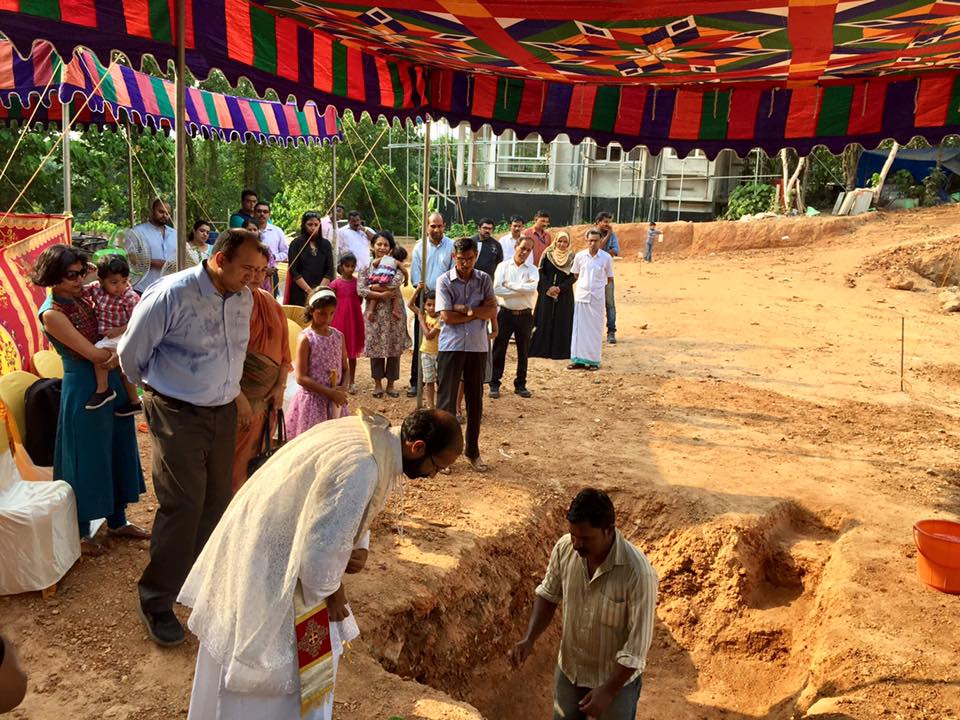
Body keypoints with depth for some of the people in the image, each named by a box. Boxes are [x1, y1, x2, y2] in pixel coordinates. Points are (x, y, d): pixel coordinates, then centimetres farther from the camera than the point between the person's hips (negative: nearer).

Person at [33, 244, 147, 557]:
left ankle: (117, 521, 33)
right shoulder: (51, 314, -18)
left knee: (118, 450, 16)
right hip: (84, 388, -8)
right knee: (87, 457, 5)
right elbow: (93, 354, -20)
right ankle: (80, 533, 24)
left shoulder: (82, 297, 4)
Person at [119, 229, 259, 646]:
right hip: (177, 416, -6)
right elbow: (132, 352, -6)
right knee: (183, 506, -5)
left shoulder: (244, 298, 1)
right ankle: (155, 601, 12)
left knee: (217, 502, 12)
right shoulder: (171, 295, -19)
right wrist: (153, 387, 9)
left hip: (224, 412, 6)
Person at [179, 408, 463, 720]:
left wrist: (358, 548, -1)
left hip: (269, 545, 10)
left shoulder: (371, 431, -3)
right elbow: (320, 547, -30)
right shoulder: (361, 467, -33)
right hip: (268, 568, -10)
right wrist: (332, 590, -11)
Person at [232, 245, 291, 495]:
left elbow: (282, 346, 12)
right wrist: (240, 398, -18)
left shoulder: (270, 302, 8)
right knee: (237, 464, 0)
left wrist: (281, 386, 2)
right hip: (237, 396, -6)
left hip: (267, 396, 6)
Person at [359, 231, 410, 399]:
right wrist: (382, 294, -15)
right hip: (374, 313, 1)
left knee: (394, 348, 4)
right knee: (376, 348, 4)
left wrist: (373, 286, -10)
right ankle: (378, 384, 17)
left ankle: (390, 384, 17)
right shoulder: (366, 267, 4)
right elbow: (360, 290, -6)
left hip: (393, 312, 0)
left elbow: (396, 283, -18)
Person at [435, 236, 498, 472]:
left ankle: (472, 450, 23)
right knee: (446, 399, 0)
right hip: (451, 346, -3)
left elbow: (492, 312, -4)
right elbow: (446, 316, -12)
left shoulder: (484, 280, 5)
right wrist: (478, 312, -7)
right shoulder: (444, 281, -4)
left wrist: (466, 309, -16)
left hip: (477, 347, 3)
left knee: (475, 399, 10)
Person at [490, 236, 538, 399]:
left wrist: (509, 284, -14)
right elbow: (497, 289, -14)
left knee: (523, 351, 10)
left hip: (525, 315, 2)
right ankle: (494, 384, 12)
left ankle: (520, 385, 21)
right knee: (499, 350, 3)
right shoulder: (503, 266, 0)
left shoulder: (532, 270, 4)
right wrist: (522, 289, -13)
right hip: (505, 313, -1)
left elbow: (531, 288, -17)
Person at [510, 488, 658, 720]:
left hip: (617, 677, -4)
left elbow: (639, 640, -24)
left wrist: (609, 690, -21)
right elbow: (548, 595, 0)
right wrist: (529, 639, -12)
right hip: (569, 668, 5)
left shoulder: (638, 572, -32)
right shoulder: (564, 548, -18)